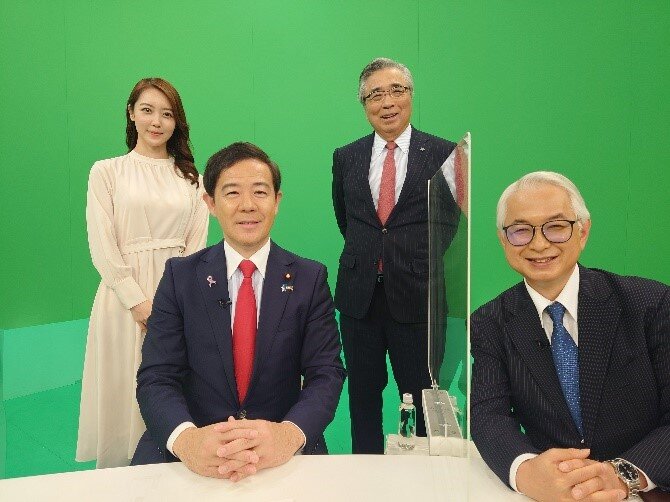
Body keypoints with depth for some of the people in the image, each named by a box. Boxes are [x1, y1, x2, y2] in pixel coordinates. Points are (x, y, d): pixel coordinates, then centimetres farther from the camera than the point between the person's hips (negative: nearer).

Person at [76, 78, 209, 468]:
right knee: (124, 394, 7)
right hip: (125, 297, -1)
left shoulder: (191, 178, 9)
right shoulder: (106, 171, 4)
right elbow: (102, 246, -4)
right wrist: (140, 302, -11)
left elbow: (197, 245, 5)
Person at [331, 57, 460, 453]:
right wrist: (365, 256, 13)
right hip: (359, 297, 3)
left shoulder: (444, 154, -2)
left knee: (424, 400, 8)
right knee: (363, 396, 15)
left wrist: (419, 268, 0)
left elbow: (449, 225, 1)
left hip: (417, 298, -3)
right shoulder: (346, 157, 7)